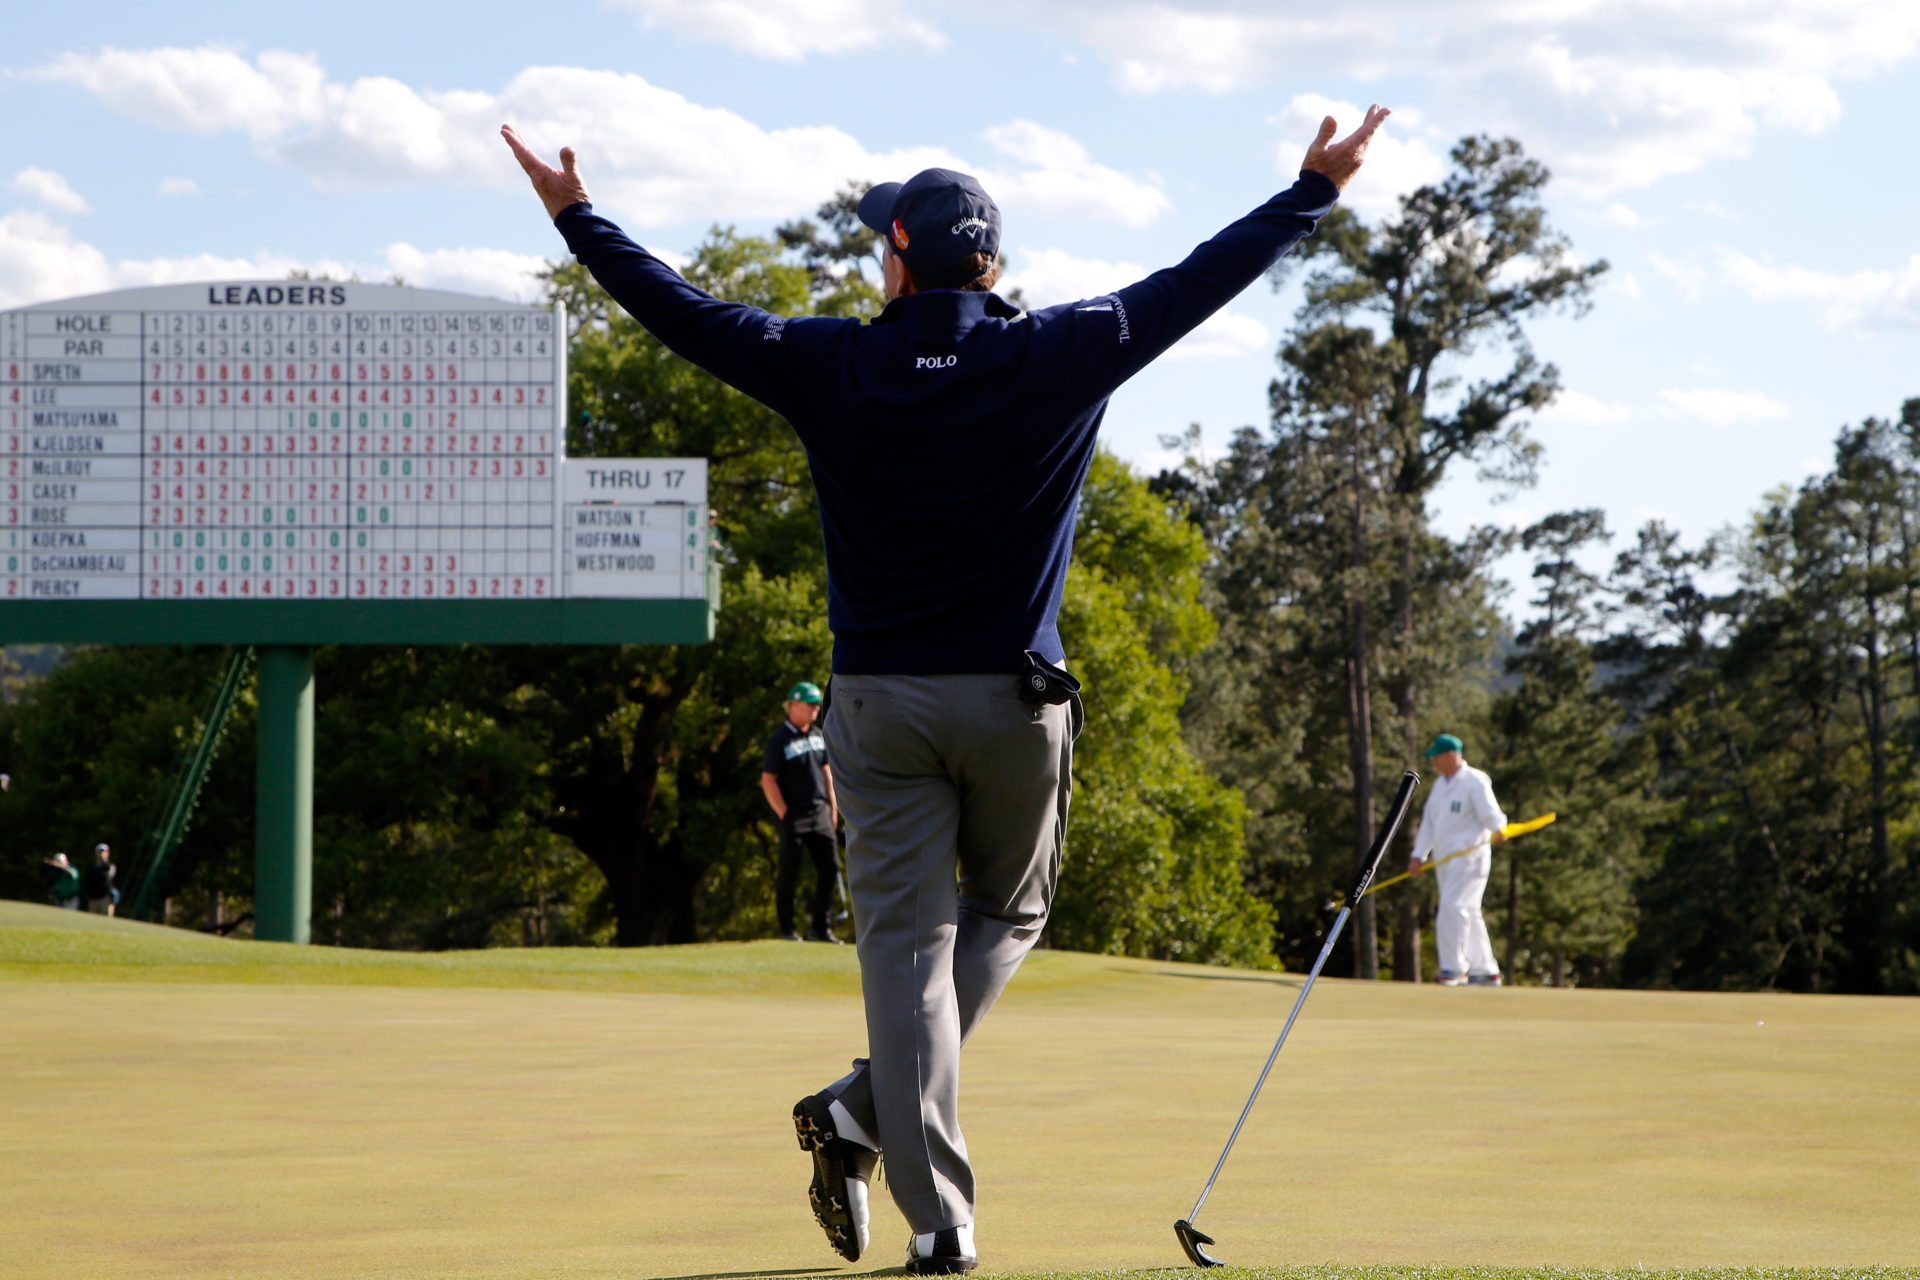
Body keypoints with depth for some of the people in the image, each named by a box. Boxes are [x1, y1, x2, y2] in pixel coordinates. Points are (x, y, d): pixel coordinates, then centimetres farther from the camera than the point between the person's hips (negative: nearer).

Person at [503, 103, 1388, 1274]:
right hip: (1017, 701, 0)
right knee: (1005, 915, 19)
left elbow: (686, 312, 1)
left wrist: (577, 218, 15)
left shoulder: (831, 367, -6)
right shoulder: (1060, 360, -5)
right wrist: (1318, 191, 14)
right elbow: (1200, 284, 3)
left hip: (881, 704, 0)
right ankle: (868, 1111, -1)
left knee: (907, 941, 0)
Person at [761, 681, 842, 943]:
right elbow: (768, 780, -10)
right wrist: (784, 815, -14)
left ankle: (818, 927, 11)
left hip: (819, 813, 6)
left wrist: (833, 807, 15)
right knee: (788, 873, 1)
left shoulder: (818, 735, 13)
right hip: (793, 816, -6)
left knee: (830, 867, 2)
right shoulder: (780, 740, -8)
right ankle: (786, 928, 10)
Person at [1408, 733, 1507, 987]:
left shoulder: (1475, 781, -8)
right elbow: (1429, 821, 19)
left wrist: (1498, 830, -40)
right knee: (1468, 913, 9)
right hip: (1445, 859, 9)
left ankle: (1454, 968, -14)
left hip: (1469, 857, -9)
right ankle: (1485, 970, 13)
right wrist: (1419, 856, 14)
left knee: (1454, 907, -16)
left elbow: (1489, 812, -21)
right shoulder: (1440, 784, 17)